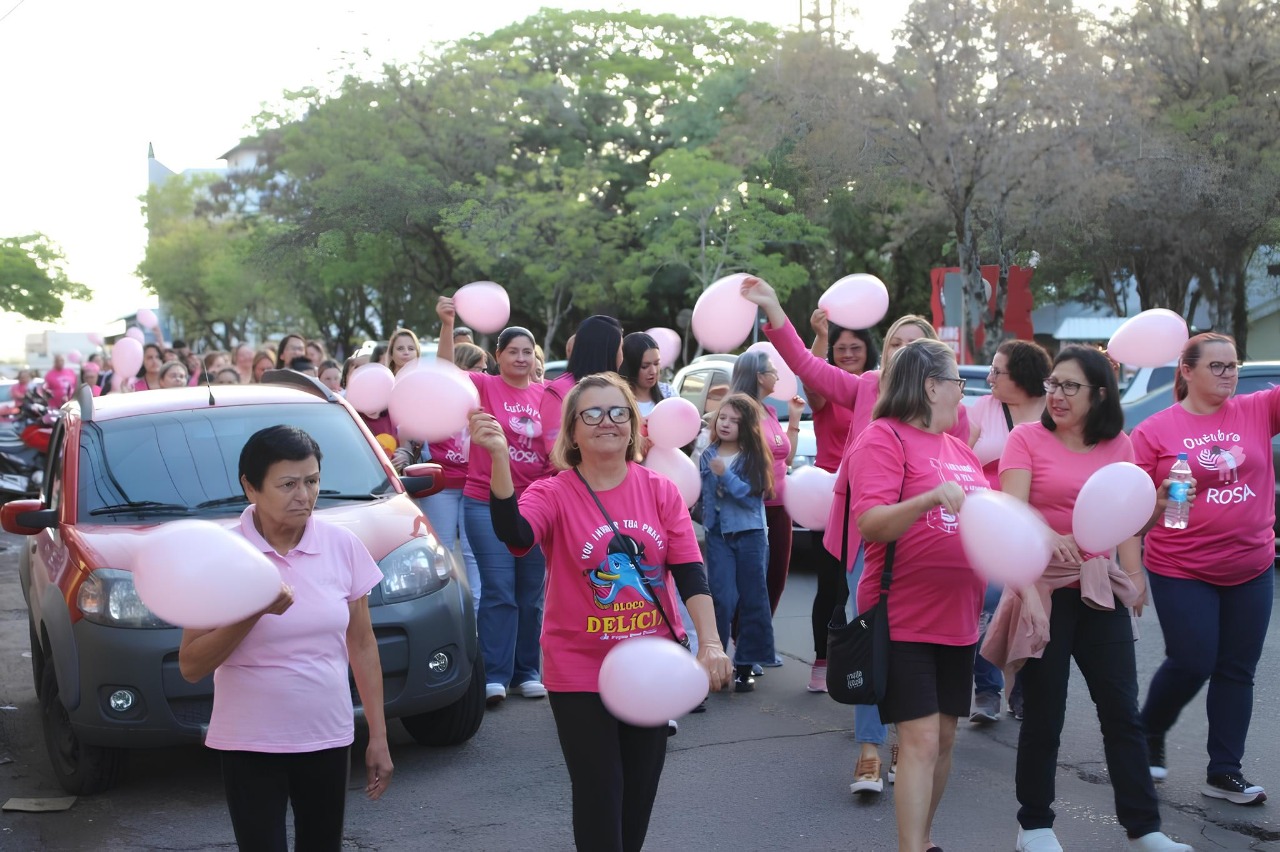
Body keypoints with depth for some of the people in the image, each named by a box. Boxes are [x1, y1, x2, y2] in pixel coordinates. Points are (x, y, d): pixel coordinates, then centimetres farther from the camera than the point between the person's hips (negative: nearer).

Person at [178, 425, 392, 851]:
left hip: (328, 738, 3)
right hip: (250, 744, -3)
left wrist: (378, 736, 5)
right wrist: (253, 612, -25)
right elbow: (191, 666, -11)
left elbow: (362, 645, 5)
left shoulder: (342, 546, -3)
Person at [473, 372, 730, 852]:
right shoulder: (553, 494, -8)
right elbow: (513, 533, -29)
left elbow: (689, 571, -3)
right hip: (580, 673, -3)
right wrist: (500, 458, -41)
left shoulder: (659, 491, 0)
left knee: (639, 794, 14)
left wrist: (710, 642, -13)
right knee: (599, 798, 2)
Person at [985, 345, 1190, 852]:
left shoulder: (1118, 446, 8)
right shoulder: (1027, 439, -4)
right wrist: (1048, 539, -34)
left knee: (1122, 712, 6)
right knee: (1044, 715, 3)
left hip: (1101, 590, 4)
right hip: (1044, 588, -3)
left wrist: (1134, 575, 4)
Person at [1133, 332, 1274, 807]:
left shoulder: (1257, 411, 1)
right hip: (1182, 573, -3)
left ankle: (1224, 772, 20)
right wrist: (1160, 504, -23)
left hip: (1251, 571, 4)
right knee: (1191, 664, -4)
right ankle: (1150, 733, 26)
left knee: (1237, 671, 9)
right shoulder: (1155, 430, -5)